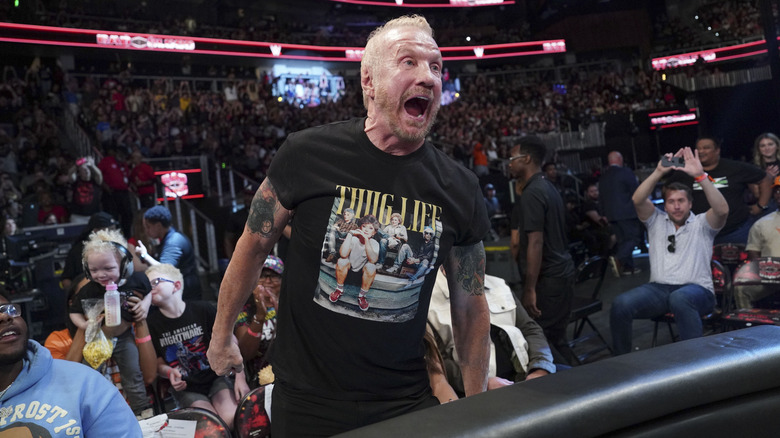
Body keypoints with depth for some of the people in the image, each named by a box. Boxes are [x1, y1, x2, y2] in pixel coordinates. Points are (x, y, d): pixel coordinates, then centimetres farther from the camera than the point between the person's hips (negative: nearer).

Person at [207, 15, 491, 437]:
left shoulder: (459, 189, -7)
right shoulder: (307, 154, -13)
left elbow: (470, 304, 2)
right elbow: (254, 244, 0)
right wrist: (222, 336, 9)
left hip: (406, 401, 2)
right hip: (306, 400, -1)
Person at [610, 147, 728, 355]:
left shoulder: (701, 224, 11)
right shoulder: (656, 221, 17)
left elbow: (722, 210, -11)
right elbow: (638, 200, -1)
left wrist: (700, 176, -19)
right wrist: (659, 172, -11)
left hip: (697, 289, -2)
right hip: (658, 289, 2)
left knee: (679, 298, -42)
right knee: (621, 304, -27)